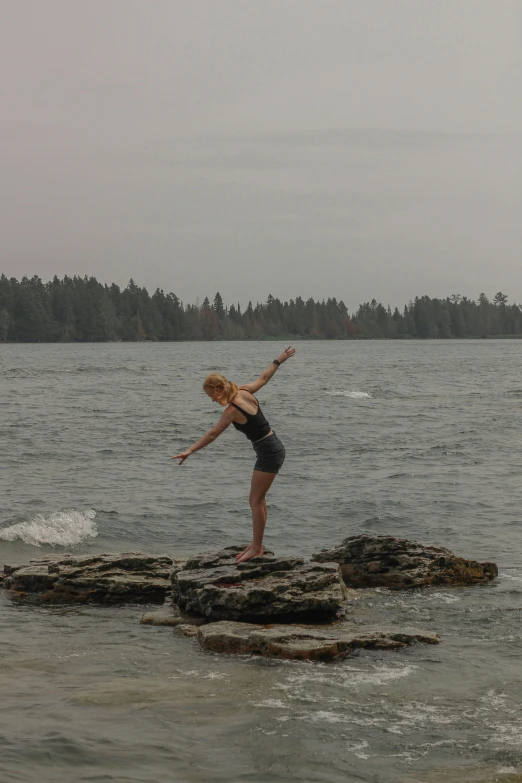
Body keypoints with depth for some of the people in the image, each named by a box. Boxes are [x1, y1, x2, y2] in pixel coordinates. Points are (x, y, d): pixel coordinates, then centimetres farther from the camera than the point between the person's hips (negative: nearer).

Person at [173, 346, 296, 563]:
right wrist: (279, 360, 32)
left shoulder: (232, 410, -20)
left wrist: (190, 451, -16)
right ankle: (256, 544, 21)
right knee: (258, 499, 15)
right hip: (272, 448, 10)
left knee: (256, 500, -3)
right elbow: (263, 377, 17)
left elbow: (212, 434, -18)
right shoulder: (244, 392, 2)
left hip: (268, 452, -10)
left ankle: (257, 548, 2)